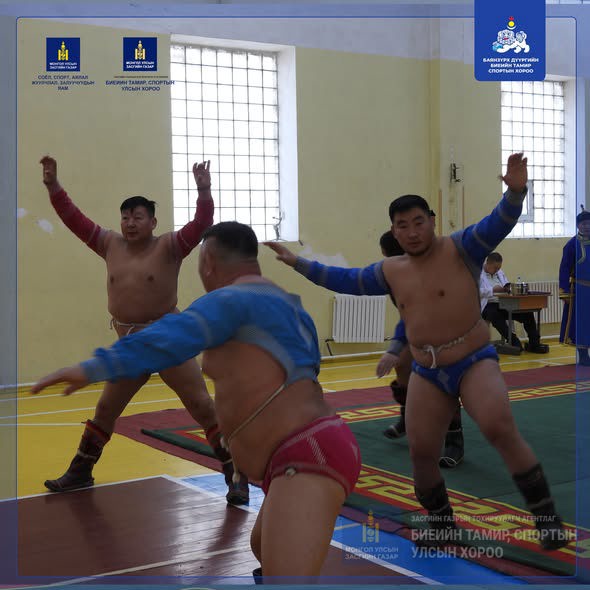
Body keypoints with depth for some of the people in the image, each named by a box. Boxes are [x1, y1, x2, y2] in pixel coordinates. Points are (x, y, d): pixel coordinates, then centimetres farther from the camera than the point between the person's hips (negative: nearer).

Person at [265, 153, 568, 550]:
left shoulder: (461, 248, -6)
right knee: (421, 453, 2)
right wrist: (298, 263, 20)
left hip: (476, 362, -5)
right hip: (426, 373, 5)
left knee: (500, 429, -25)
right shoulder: (391, 271, 8)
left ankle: (547, 518, -12)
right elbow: (346, 280, 19)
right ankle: (443, 525, 26)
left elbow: (498, 223, -21)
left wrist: (515, 193, -41)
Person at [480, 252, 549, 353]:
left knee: (527, 312, -13)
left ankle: (534, 344, -9)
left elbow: (507, 287, 23)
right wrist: (493, 290, -21)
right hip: (487, 306, -6)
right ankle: (512, 340, -37)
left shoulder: (499, 272, 23)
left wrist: (508, 287, -2)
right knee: (494, 315, -40)